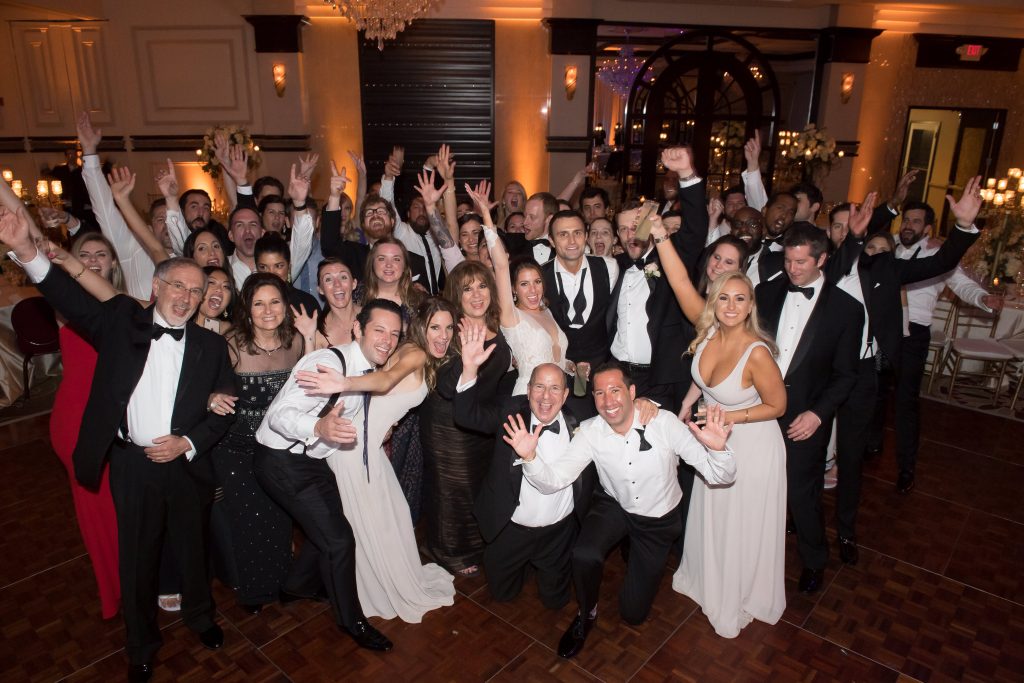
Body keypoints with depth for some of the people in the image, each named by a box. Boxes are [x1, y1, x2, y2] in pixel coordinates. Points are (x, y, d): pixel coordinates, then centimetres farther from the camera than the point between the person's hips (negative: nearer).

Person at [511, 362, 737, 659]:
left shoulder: (664, 423, -27)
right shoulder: (590, 432, -20)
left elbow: (720, 476, -25)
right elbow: (552, 481, -23)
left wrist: (717, 449, -48)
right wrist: (529, 457, -43)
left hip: (658, 520, 0)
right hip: (613, 506, 1)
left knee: (633, 612, 7)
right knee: (584, 555, -31)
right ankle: (586, 614, 3)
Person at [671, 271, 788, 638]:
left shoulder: (757, 352, -33)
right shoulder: (708, 334, -16)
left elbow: (777, 405, -20)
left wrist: (727, 417, -23)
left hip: (751, 446, -6)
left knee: (744, 525, 16)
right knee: (710, 518, 26)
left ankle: (741, 598, 44)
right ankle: (710, 578, 55)